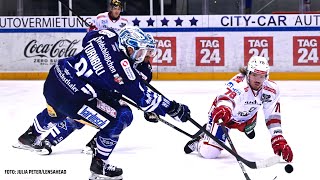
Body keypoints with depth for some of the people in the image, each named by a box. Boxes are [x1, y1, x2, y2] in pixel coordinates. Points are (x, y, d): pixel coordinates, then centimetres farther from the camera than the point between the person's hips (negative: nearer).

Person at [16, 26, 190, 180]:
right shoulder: (123, 69, -19)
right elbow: (145, 98, -12)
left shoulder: (108, 35, -2)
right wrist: (173, 108, -5)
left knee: (56, 110, 42)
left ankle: (30, 136, 68)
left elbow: (88, 38, 22)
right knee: (119, 118, -2)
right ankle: (99, 165, 8)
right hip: (69, 97, -9)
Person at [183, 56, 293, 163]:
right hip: (224, 114, -6)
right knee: (210, 153, -13)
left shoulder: (272, 89, -20)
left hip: (246, 116, 6)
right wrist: (223, 109, -81)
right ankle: (199, 142, 19)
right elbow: (227, 97, -58)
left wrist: (278, 140, -23)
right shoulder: (238, 83, -38)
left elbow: (273, 117, -15)